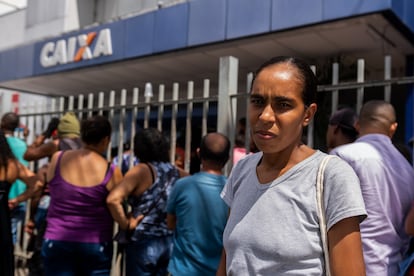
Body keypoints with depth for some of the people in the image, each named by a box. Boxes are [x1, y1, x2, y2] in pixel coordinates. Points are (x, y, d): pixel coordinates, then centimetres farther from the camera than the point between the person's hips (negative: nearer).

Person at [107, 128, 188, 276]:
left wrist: (126, 224, -11)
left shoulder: (141, 170, -12)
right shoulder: (176, 172, 3)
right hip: (171, 242, 5)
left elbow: (113, 199, -24)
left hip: (144, 243, -5)